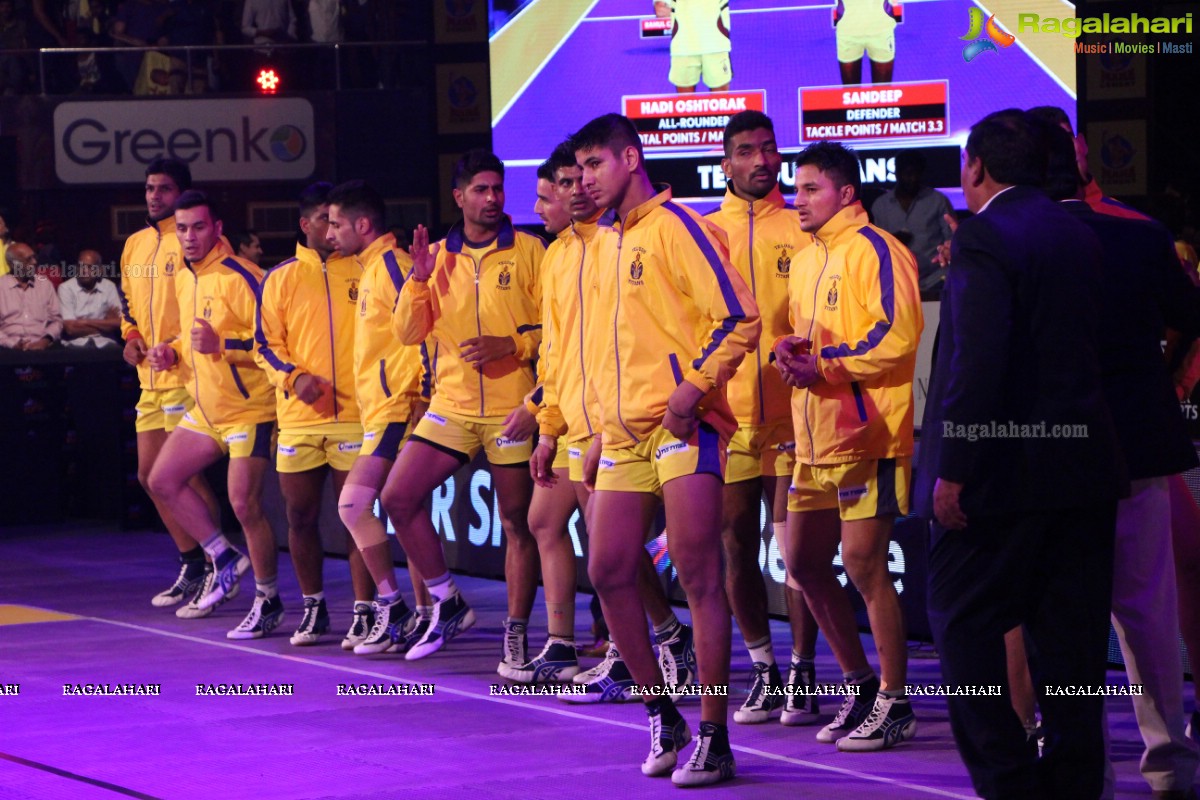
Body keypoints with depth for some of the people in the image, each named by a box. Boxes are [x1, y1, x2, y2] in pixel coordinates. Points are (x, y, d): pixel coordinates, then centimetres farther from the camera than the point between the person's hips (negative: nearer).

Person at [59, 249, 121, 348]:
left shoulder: (109, 287, 9)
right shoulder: (66, 288, 1)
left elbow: (118, 323, -2)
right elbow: (70, 328, -8)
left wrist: (83, 322, -7)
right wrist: (105, 324, 0)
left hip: (104, 343, 1)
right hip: (76, 343, -1)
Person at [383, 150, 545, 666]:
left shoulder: (528, 251, -1)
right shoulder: (436, 255, 9)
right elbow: (408, 332, 4)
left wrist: (510, 344, -17)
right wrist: (419, 277, -9)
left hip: (511, 406, -3)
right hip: (451, 406, 4)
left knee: (517, 521, 0)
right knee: (398, 498, -5)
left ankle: (516, 635, 9)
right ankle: (447, 603, 10)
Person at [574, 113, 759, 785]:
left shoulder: (677, 227, -6)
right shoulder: (609, 245, 19)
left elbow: (740, 318, -13)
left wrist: (695, 385, -20)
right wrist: (603, 429, 21)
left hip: (683, 426, -9)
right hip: (626, 433, 9)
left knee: (699, 577, -9)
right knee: (609, 573, 4)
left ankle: (713, 740, -7)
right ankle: (663, 720, 17)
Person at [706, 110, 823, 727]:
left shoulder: (803, 231, 6)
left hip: (790, 410, -2)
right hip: (724, 415, 2)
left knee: (797, 548, -3)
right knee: (735, 547, 5)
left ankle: (802, 673, 5)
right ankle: (763, 670, 16)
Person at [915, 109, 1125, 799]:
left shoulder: (984, 236, -12)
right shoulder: (1080, 236, 12)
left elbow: (978, 360, -21)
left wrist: (953, 469, -20)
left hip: (1004, 472, -7)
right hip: (1085, 464, 7)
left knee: (965, 625, 2)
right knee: (1071, 637, 9)